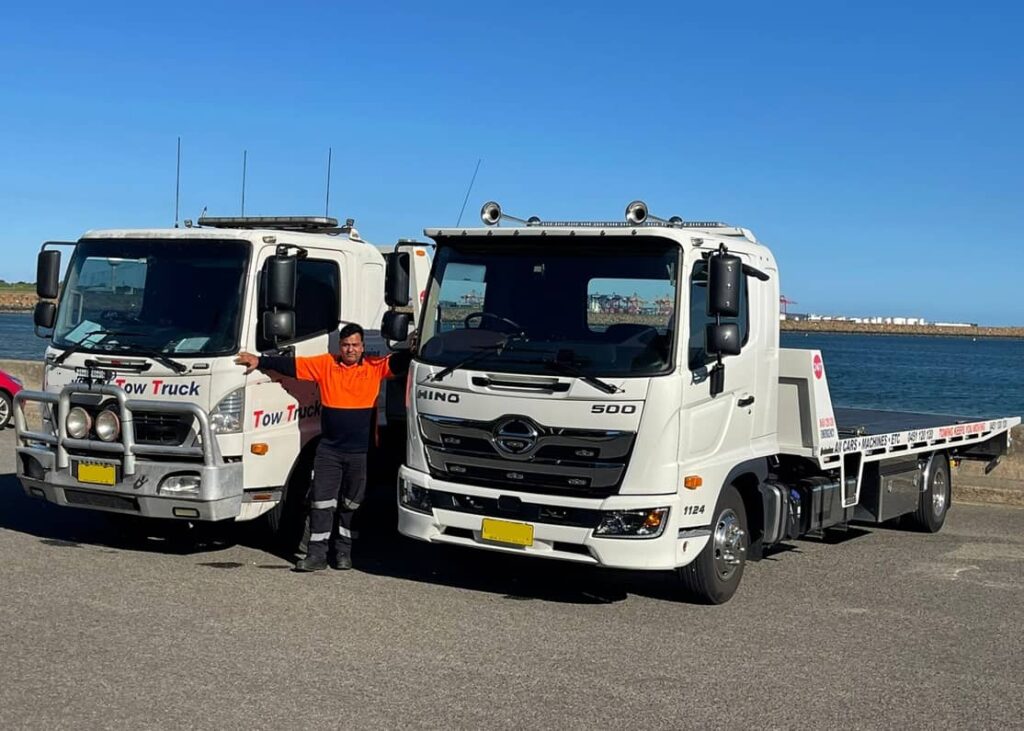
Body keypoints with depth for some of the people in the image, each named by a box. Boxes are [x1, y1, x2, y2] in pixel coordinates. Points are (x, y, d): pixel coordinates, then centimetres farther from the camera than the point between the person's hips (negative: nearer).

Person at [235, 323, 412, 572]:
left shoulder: (376, 367, 2)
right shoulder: (325, 364, 4)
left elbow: (400, 362, -4)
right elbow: (290, 365, 5)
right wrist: (260, 361, 2)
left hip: (361, 451, 0)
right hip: (329, 449, 0)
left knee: (352, 504, 11)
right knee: (322, 502, -1)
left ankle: (343, 551, 24)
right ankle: (317, 553, 3)